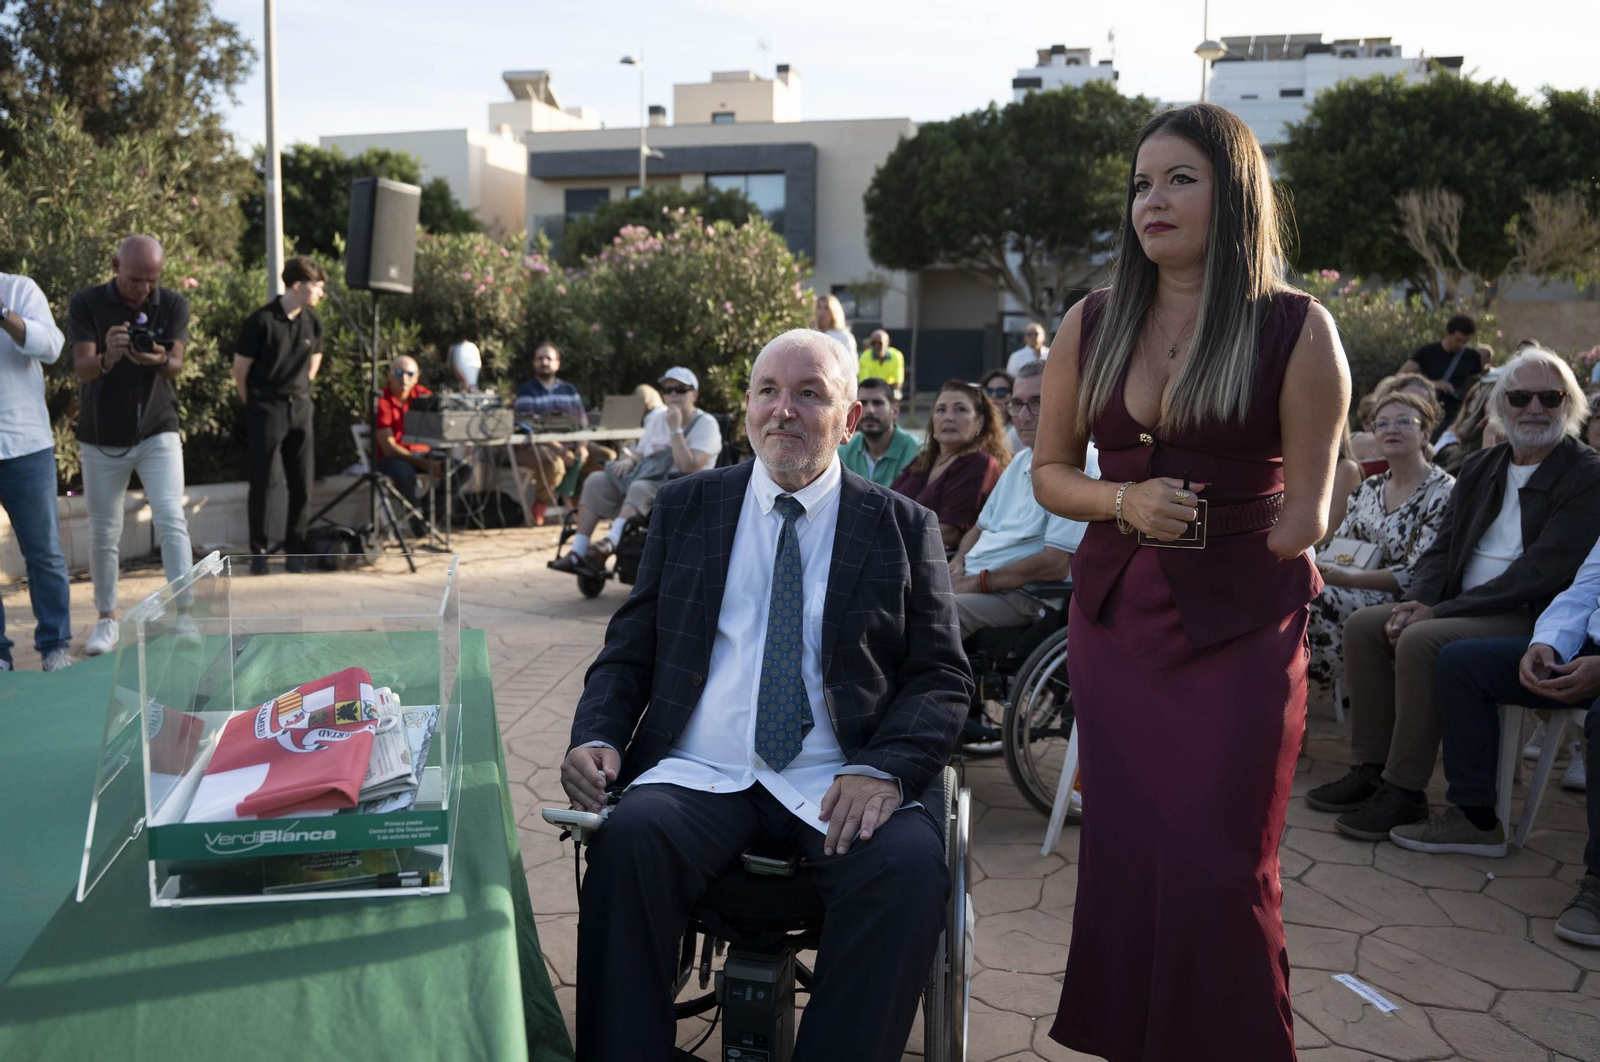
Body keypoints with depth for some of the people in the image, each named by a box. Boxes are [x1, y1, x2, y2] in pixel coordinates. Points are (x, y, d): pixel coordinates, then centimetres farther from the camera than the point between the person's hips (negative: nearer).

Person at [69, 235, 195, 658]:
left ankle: (185, 614, -11)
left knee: (171, 520, -14)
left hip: (157, 432, 0)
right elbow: (82, 369, -15)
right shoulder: (86, 304, -6)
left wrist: (160, 360, -36)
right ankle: (107, 618, 24)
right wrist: (107, 357, -38)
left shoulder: (173, 305, -3)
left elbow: (176, 367, -12)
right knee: (104, 533, 8)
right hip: (102, 437, 0)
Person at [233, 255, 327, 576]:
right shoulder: (261, 321, -12)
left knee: (302, 485, 5)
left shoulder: (313, 321, 3)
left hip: (301, 408, 5)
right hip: (266, 410, -5)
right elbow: (240, 370, -5)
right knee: (261, 484, 2)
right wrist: (255, 406, 5)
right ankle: (258, 552, 13)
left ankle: (295, 551, 15)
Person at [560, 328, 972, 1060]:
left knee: (911, 867, -30)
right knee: (628, 841, -30)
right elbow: (628, 650, 14)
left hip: (837, 786, 0)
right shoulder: (685, 509, 14)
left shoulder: (902, 528, 10)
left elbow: (941, 676, 5)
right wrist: (596, 737, -6)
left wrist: (884, 770, -14)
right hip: (699, 773, 1)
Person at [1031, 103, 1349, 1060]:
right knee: (1123, 856, 9)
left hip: (1240, 623, -3)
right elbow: (1050, 471, 10)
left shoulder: (1296, 328, -5)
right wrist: (1124, 503, -8)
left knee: (1218, 866, -2)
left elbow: (1305, 508, -3)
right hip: (1114, 615, 4)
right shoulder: (1092, 326, 5)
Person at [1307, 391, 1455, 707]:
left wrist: (1347, 578, -23)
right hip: (1350, 589, 6)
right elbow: (1336, 547, 17)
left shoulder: (1442, 492, -6)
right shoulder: (1368, 489, 16)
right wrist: (1316, 565, -7)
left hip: (1397, 600, -6)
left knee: (1316, 601, -34)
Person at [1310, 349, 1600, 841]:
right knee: (1363, 625, -10)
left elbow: (1542, 572, -18)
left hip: (1531, 619, -8)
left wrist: (1439, 611, -21)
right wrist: (1418, 601, -10)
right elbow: (1441, 549, 13)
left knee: (1421, 641, -30)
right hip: (1462, 609, 8)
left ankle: (1404, 791, -19)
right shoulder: (1480, 468, 15)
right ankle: (1370, 769, -5)